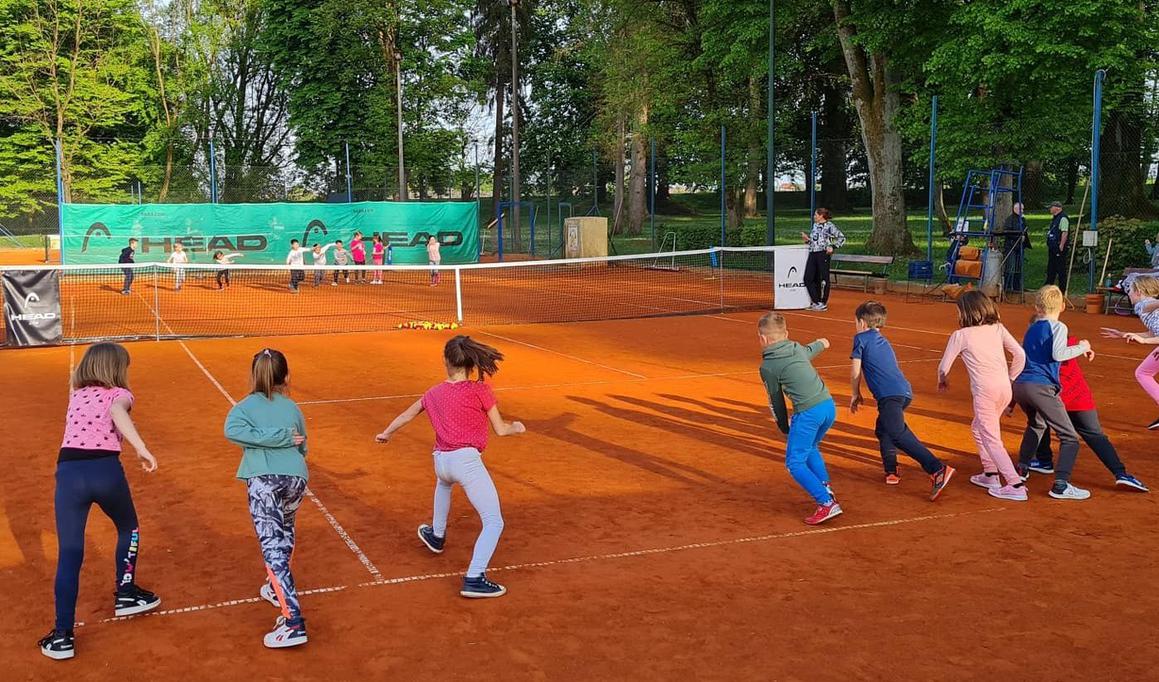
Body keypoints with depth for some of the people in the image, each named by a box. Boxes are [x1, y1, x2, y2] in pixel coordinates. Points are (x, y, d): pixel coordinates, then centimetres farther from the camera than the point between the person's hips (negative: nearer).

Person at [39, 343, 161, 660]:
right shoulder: (118, 393, 8)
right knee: (128, 529, 27)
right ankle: (125, 594, 37)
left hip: (69, 472, 3)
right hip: (106, 470, -3)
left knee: (69, 554, 4)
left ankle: (62, 636, 0)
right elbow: (117, 411, -17)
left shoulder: (76, 395, 23)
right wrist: (142, 449, -27)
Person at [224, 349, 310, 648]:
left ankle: (293, 623, -20)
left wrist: (277, 437, -8)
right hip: (296, 477, 4)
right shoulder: (292, 408, 17)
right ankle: (278, 588, 48)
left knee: (273, 550, -10)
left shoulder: (246, 406, 9)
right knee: (284, 531, 32)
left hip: (263, 480, -4)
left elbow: (232, 430, -12)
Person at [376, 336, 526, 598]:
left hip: (441, 460, 6)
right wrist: (516, 427, 22)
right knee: (494, 523, -1)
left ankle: (436, 535, 57)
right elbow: (500, 429, 0)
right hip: (466, 460, -6)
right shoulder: (480, 390, -3)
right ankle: (474, 579, -14)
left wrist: (386, 433, 47)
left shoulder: (433, 394, 12)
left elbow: (406, 415, 29)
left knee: (444, 481, 44)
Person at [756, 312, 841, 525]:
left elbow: (776, 401, 5)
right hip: (829, 405, 8)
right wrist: (821, 343, 64)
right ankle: (825, 489, 25)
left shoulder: (767, 366, -4)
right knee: (810, 449, 31)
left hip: (808, 413, -8)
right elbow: (812, 350, 39)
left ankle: (827, 503, -10)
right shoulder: (799, 349, 13)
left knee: (795, 463, 0)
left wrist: (784, 427, 21)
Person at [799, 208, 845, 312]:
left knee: (823, 279, -2)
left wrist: (832, 247, -16)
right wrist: (807, 239, 7)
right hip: (812, 254, 8)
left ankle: (823, 303, 8)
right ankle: (816, 302, 14)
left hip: (823, 254, -8)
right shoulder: (815, 226, 16)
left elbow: (842, 238, -6)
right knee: (808, 279, 4)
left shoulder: (829, 226, -6)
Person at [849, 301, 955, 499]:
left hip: (890, 394, -9)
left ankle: (938, 469, -35)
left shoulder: (861, 338, 8)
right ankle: (891, 472, 22)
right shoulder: (884, 341, 29)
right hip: (905, 391, 9)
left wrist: (856, 394, 23)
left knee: (898, 434, -22)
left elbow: (856, 372, 9)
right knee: (882, 430, 26)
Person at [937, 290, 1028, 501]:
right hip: (1005, 389, 6)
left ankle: (1016, 485, -8)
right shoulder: (998, 328, 12)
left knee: (991, 440, -1)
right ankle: (991, 474, 28)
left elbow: (943, 368, 6)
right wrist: (1010, 379, 20)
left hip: (985, 390, -6)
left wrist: (943, 380, 27)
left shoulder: (960, 335, 0)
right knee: (978, 428, 25)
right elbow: (1020, 355, 8)